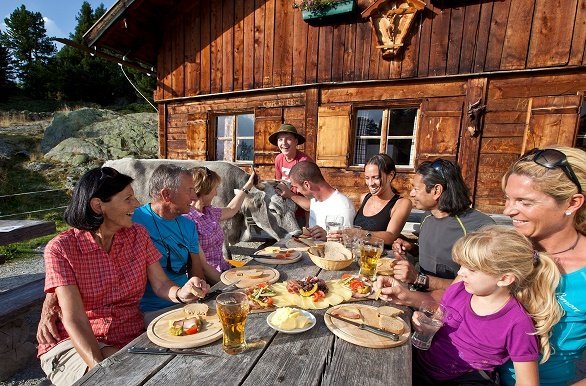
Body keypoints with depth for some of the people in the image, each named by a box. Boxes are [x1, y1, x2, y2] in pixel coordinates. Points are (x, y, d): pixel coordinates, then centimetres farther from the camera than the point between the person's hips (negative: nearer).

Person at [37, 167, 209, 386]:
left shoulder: (138, 235, 0)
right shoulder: (61, 249, -12)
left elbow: (160, 285, -2)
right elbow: (74, 318, -18)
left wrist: (181, 293, -24)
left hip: (130, 337, 4)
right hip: (75, 344, -3)